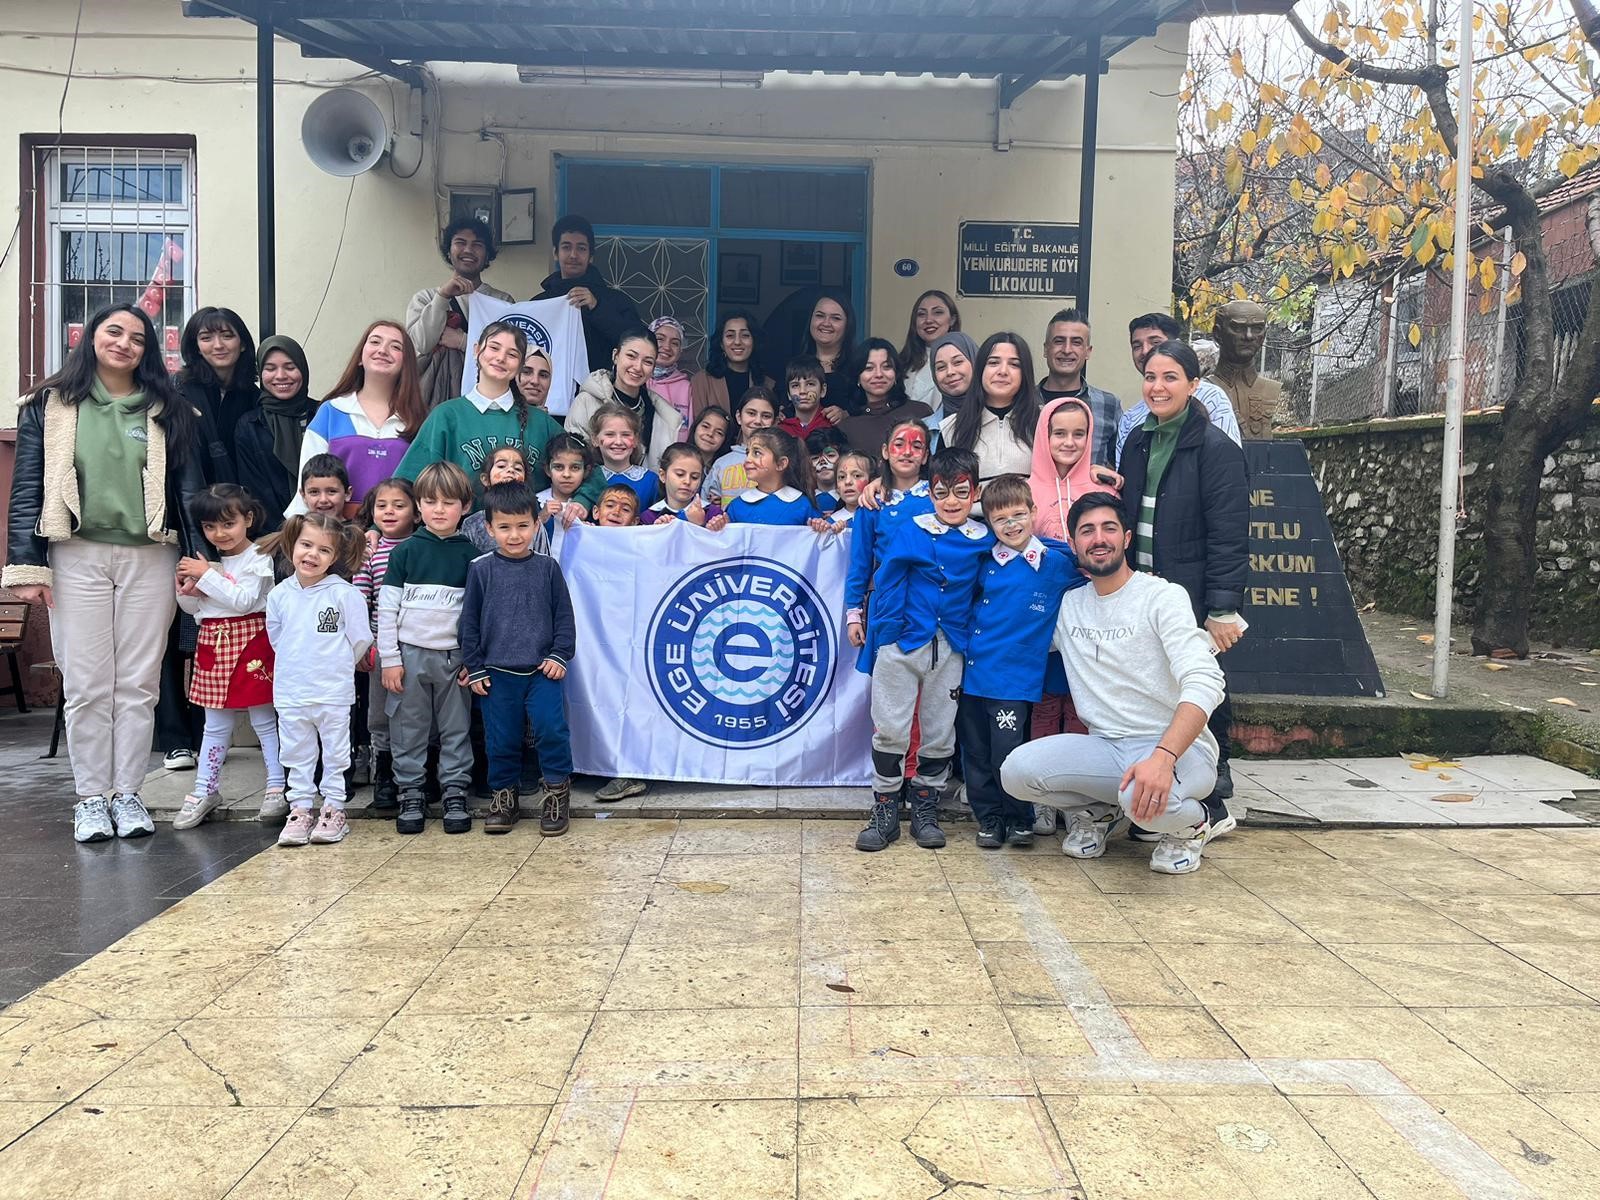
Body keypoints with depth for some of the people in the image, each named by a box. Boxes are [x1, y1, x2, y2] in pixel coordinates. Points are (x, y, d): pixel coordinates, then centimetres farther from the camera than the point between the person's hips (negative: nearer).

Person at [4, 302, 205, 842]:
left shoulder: (168, 412, 8)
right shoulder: (50, 406, 6)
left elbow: (189, 490, 6)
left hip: (149, 559, 1)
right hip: (77, 559, 0)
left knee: (138, 683, 4)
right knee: (86, 685, 3)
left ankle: (128, 792, 14)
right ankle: (91, 797, 13)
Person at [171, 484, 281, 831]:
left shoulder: (258, 558, -8)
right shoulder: (207, 560, 10)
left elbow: (243, 600, -21)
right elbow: (194, 608, 15)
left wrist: (206, 575, -19)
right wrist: (186, 591, -6)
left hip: (249, 643, -6)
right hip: (213, 645, 6)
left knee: (264, 720, 2)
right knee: (216, 725, 13)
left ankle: (277, 787, 10)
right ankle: (205, 791, 19)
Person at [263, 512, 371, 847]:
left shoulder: (344, 593, -12)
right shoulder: (280, 594, 0)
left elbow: (360, 640, -5)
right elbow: (275, 638, 13)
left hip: (334, 693, -3)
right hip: (290, 693, 3)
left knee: (335, 755, 8)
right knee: (297, 757, 13)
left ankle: (334, 810, 18)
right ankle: (300, 810, 22)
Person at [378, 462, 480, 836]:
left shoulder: (470, 554, 3)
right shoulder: (405, 551, 3)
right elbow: (387, 608, 2)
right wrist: (389, 659, -3)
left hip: (454, 655, 0)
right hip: (409, 653, 0)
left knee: (456, 730, 5)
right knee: (408, 731, 6)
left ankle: (455, 795, 14)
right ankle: (410, 797, 15)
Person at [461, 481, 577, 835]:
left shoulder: (547, 568, 3)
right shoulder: (481, 569, 2)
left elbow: (564, 617, 7)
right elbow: (469, 622, 5)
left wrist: (560, 656, -2)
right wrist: (474, 669, 3)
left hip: (542, 671, 0)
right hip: (496, 673, 1)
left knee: (551, 729, -12)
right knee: (501, 739, 7)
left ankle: (557, 791, 6)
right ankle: (503, 796, 25)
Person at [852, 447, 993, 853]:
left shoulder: (984, 541, 4)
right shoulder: (909, 532, -3)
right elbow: (888, 584, -6)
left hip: (949, 648, 2)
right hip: (902, 642, -2)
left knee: (939, 732, 9)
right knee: (890, 728, 0)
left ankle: (925, 810, 24)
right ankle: (885, 812, 13)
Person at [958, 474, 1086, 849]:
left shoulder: (1056, 563, -3)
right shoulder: (985, 562, 8)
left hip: (1015, 679, -4)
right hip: (972, 673, 4)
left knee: (1007, 756, -5)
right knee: (975, 754, 9)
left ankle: (1020, 819, 16)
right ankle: (989, 818, 24)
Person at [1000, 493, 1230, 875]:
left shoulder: (1163, 596, -8)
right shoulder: (1067, 606, 9)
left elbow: (1204, 683, -21)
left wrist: (1163, 757, -36)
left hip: (1180, 748, -4)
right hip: (1106, 749, 5)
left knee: (1144, 798, -38)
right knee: (1017, 771, -20)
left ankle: (1193, 822, 1)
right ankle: (1100, 812, 11)